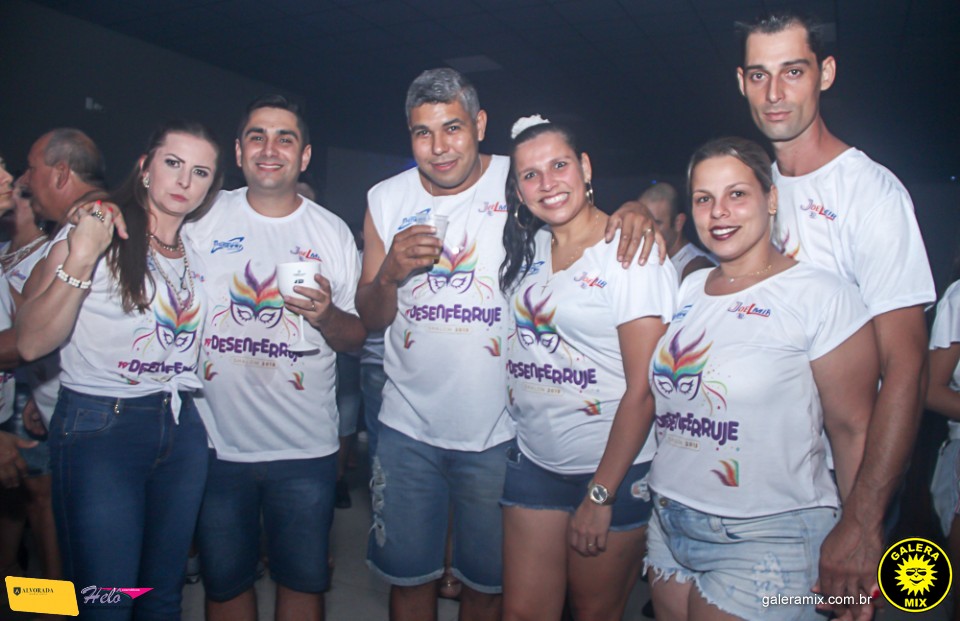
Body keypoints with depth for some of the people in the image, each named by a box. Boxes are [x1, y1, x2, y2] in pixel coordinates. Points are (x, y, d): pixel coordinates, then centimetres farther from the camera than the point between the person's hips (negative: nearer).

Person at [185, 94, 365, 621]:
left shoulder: (332, 232, 0)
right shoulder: (203, 218, 1)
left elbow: (356, 337, 2)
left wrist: (326, 315, -20)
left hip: (306, 448, 0)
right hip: (216, 442, 1)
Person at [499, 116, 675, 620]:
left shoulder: (632, 253, -13)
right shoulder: (529, 248, 5)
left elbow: (642, 390, -15)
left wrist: (601, 494, -14)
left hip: (613, 471, -5)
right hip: (534, 463, 5)